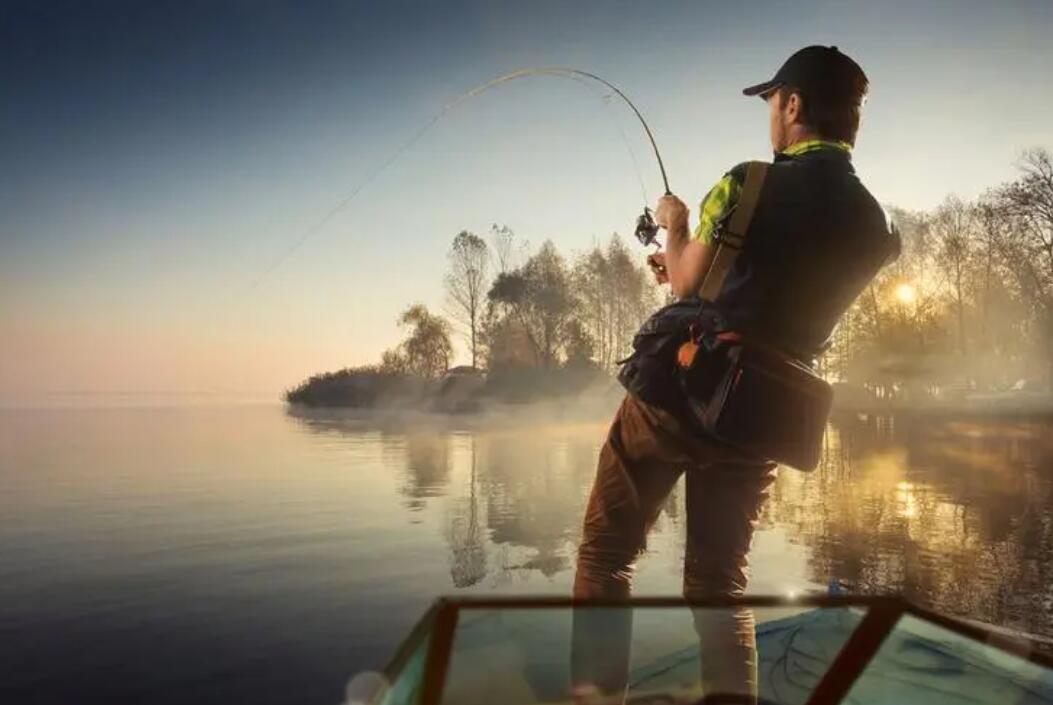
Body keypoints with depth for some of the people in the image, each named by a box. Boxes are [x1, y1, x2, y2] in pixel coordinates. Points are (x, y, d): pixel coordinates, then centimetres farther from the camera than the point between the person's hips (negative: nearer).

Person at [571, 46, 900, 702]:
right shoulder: (874, 227, 7)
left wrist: (675, 226, 19)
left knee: (606, 550, 8)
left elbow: (687, 285, 0)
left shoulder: (751, 184, -9)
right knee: (721, 581, 17)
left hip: (681, 390, -5)